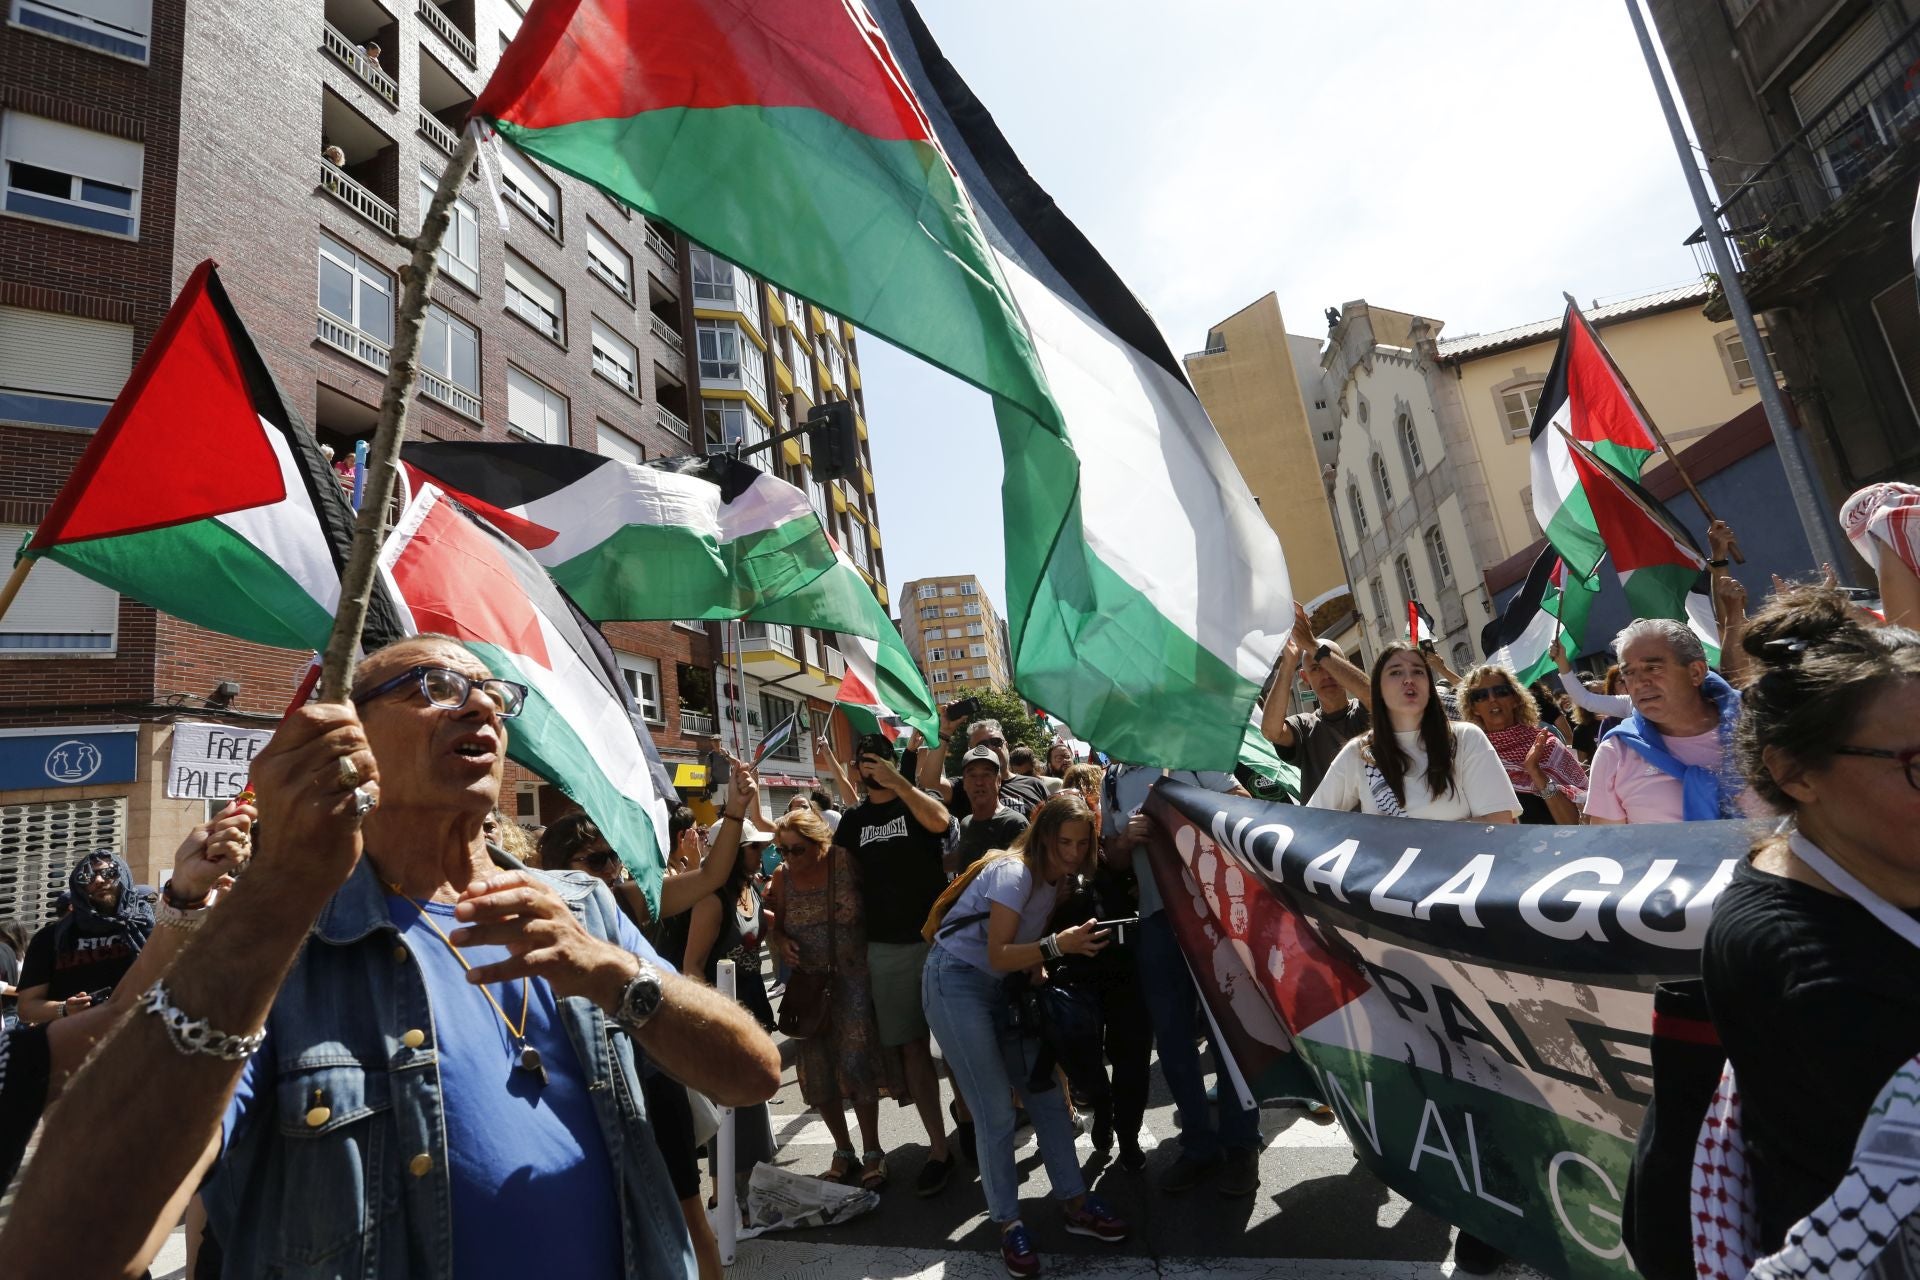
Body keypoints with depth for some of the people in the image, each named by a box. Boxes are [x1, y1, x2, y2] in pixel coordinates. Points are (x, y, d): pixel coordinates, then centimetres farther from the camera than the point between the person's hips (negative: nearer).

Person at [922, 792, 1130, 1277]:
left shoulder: (1058, 878, 2)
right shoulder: (1015, 872, -23)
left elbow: (1025, 946, 9)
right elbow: (998, 955, -25)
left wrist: (1039, 969, -10)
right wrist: (1057, 945, -37)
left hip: (1002, 985, 8)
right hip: (957, 982, -8)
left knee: (1045, 1092, 6)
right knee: (997, 1111, -5)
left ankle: (1074, 1203, 19)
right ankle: (1009, 1224, 11)